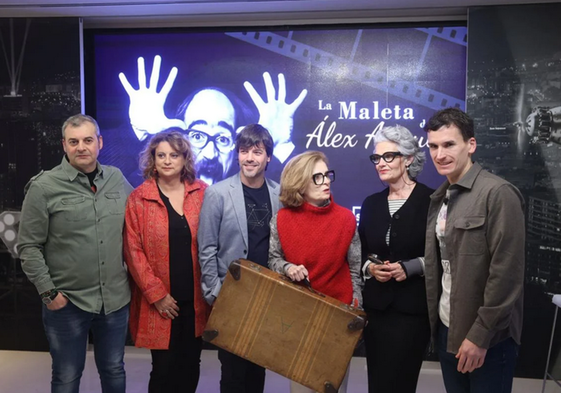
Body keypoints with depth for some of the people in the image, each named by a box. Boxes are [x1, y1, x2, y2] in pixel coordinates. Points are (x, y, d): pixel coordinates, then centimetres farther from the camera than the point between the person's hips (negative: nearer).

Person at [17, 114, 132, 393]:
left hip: (116, 299, 3)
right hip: (67, 302, -3)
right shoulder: (43, 187, -9)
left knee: (114, 371, 19)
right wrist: (48, 292, -9)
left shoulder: (117, 179, 2)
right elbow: (29, 247, -7)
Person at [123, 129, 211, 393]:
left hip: (195, 299, 2)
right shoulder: (138, 198, -3)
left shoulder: (202, 193, 2)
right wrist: (156, 294, -9)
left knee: (191, 366, 12)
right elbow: (133, 250, -5)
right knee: (164, 368, 5)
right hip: (160, 301, -2)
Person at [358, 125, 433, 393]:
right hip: (376, 305, 5)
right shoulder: (371, 203, 9)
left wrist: (411, 267, -18)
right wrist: (369, 267, -6)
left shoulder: (431, 200, -9)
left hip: (413, 308, -5)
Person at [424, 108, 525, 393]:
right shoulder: (439, 198, 8)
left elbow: (506, 273, -18)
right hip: (447, 330, 7)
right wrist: (437, 323, 6)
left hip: (487, 337, -6)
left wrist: (480, 335, -17)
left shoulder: (498, 194, -15)